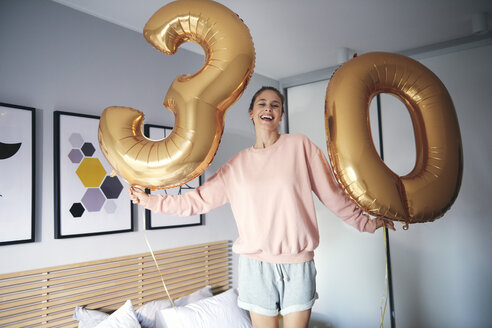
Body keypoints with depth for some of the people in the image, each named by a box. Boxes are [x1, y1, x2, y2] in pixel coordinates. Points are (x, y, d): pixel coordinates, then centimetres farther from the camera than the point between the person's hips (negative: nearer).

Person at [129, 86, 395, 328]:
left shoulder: (299, 145, 0)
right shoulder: (237, 164, 7)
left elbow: (332, 193, 4)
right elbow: (198, 200, 7)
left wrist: (365, 222, 7)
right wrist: (150, 200, 5)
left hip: (298, 264, -1)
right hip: (256, 265, 2)